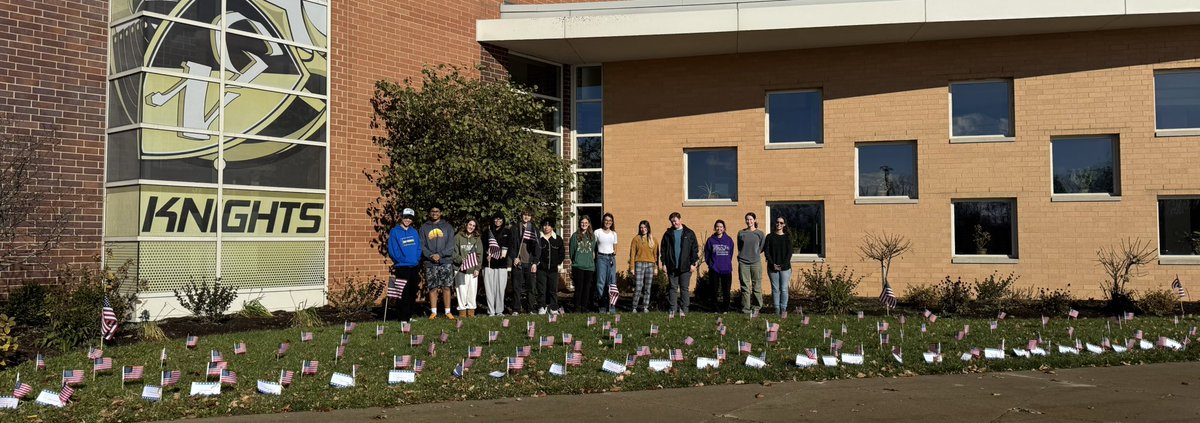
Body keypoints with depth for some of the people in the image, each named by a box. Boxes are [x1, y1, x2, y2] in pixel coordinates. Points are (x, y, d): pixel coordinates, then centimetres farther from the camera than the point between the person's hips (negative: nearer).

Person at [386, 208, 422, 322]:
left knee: (413, 292, 9)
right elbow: (392, 250, -8)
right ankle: (404, 317, -2)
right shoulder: (395, 232, -3)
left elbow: (419, 248, 12)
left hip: (414, 267, 5)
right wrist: (402, 259, -13)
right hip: (401, 267, -5)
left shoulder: (414, 232, 13)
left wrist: (417, 259, -3)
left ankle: (410, 315, 19)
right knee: (404, 293, -6)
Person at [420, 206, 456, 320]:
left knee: (446, 287, -2)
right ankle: (433, 312, 7)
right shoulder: (424, 227, 11)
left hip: (446, 262, 0)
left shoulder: (447, 226, 10)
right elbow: (422, 245, 4)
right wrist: (431, 255, -12)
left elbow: (450, 244, 1)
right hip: (430, 263, 1)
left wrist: (440, 254, -12)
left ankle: (448, 312, 2)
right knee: (432, 288, 1)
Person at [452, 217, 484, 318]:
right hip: (461, 269, -3)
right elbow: (454, 252, 0)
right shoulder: (458, 237, 5)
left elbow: (479, 254, 9)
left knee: (472, 291, 2)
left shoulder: (477, 239, 13)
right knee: (462, 291, -5)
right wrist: (461, 260, -16)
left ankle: (471, 312, 9)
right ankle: (462, 311, 1)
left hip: (473, 270, 3)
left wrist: (477, 268, 0)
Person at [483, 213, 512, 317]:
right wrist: (487, 254, -7)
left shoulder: (506, 232, 12)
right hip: (489, 263, 0)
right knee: (489, 287, -4)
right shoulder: (488, 232, 12)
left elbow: (510, 244, 5)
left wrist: (505, 250, -13)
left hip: (501, 264, 0)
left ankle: (499, 310, 4)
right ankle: (491, 311, 0)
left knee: (500, 287, -3)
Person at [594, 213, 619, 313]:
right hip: (601, 258, -3)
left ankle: (612, 306, 1)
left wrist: (614, 253, 5)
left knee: (612, 281, -1)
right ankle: (601, 305, -1)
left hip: (611, 258, 3)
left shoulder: (614, 234, 13)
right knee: (601, 281, -6)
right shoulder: (597, 232, 3)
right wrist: (596, 255, -4)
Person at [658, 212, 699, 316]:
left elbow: (695, 249, 3)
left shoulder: (689, 233, 4)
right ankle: (673, 310, 6)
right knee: (673, 288, 4)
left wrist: (693, 263, -4)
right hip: (672, 267, 2)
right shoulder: (668, 234, 8)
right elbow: (663, 249, 9)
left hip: (685, 267, -1)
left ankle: (683, 310, 6)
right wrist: (663, 263, 0)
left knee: (684, 288, 2)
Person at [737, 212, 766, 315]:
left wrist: (755, 254, 7)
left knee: (757, 286, 1)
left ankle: (756, 307, 9)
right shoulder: (741, 233, 8)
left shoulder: (760, 233, 5)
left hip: (756, 262, -1)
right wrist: (741, 257, 8)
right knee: (745, 286, 2)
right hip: (743, 263, 1)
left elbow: (762, 247, 11)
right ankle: (745, 308, 6)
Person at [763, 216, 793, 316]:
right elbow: (766, 251, 1)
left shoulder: (787, 237, 6)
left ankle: (783, 309, 5)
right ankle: (776, 309, 6)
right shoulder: (770, 237, 6)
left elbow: (789, 252, 0)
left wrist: (783, 265, -11)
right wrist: (773, 264, -10)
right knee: (775, 289, 1)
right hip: (773, 267, 0)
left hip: (785, 267, 0)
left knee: (784, 289, -2)